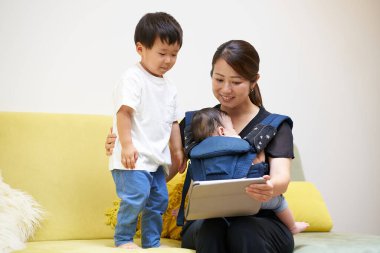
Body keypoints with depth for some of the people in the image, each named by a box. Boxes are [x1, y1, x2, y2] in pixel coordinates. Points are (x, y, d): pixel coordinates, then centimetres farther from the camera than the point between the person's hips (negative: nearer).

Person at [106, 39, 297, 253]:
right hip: (206, 224, 2)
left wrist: (271, 189, -41)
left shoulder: (275, 126, 2)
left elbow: (281, 178, -16)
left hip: (261, 222, -2)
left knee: (243, 232, -36)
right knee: (212, 227, -33)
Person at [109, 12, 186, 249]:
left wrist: (177, 151, 21)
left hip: (157, 158, 8)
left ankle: (152, 243, 23)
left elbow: (173, 122, 21)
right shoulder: (133, 78, -10)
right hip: (135, 156, -8)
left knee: (159, 199, 11)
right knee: (135, 197, -15)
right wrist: (126, 145, -22)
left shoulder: (169, 87, 15)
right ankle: (123, 238, 3)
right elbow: (124, 112, -17)